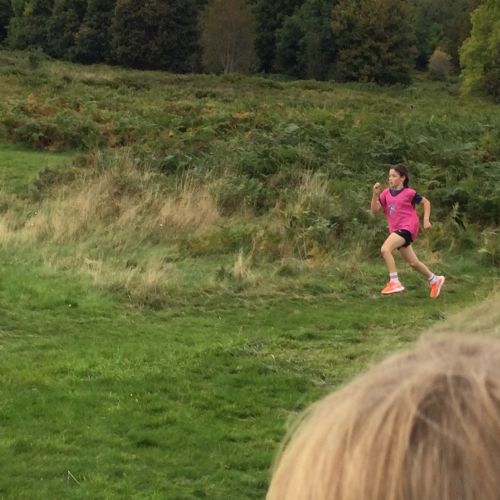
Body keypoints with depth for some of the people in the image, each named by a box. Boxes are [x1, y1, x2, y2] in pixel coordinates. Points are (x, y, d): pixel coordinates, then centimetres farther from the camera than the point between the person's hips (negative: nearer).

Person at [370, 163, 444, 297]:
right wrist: (375, 194, -10)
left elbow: (426, 202, 6)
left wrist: (426, 220, -2)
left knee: (385, 249, -26)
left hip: (407, 227, -6)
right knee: (413, 262, 13)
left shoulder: (409, 193, -7)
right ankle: (434, 280, 34)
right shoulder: (386, 193, 6)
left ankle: (394, 282, -22)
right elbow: (374, 211, 1)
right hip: (395, 230, 7)